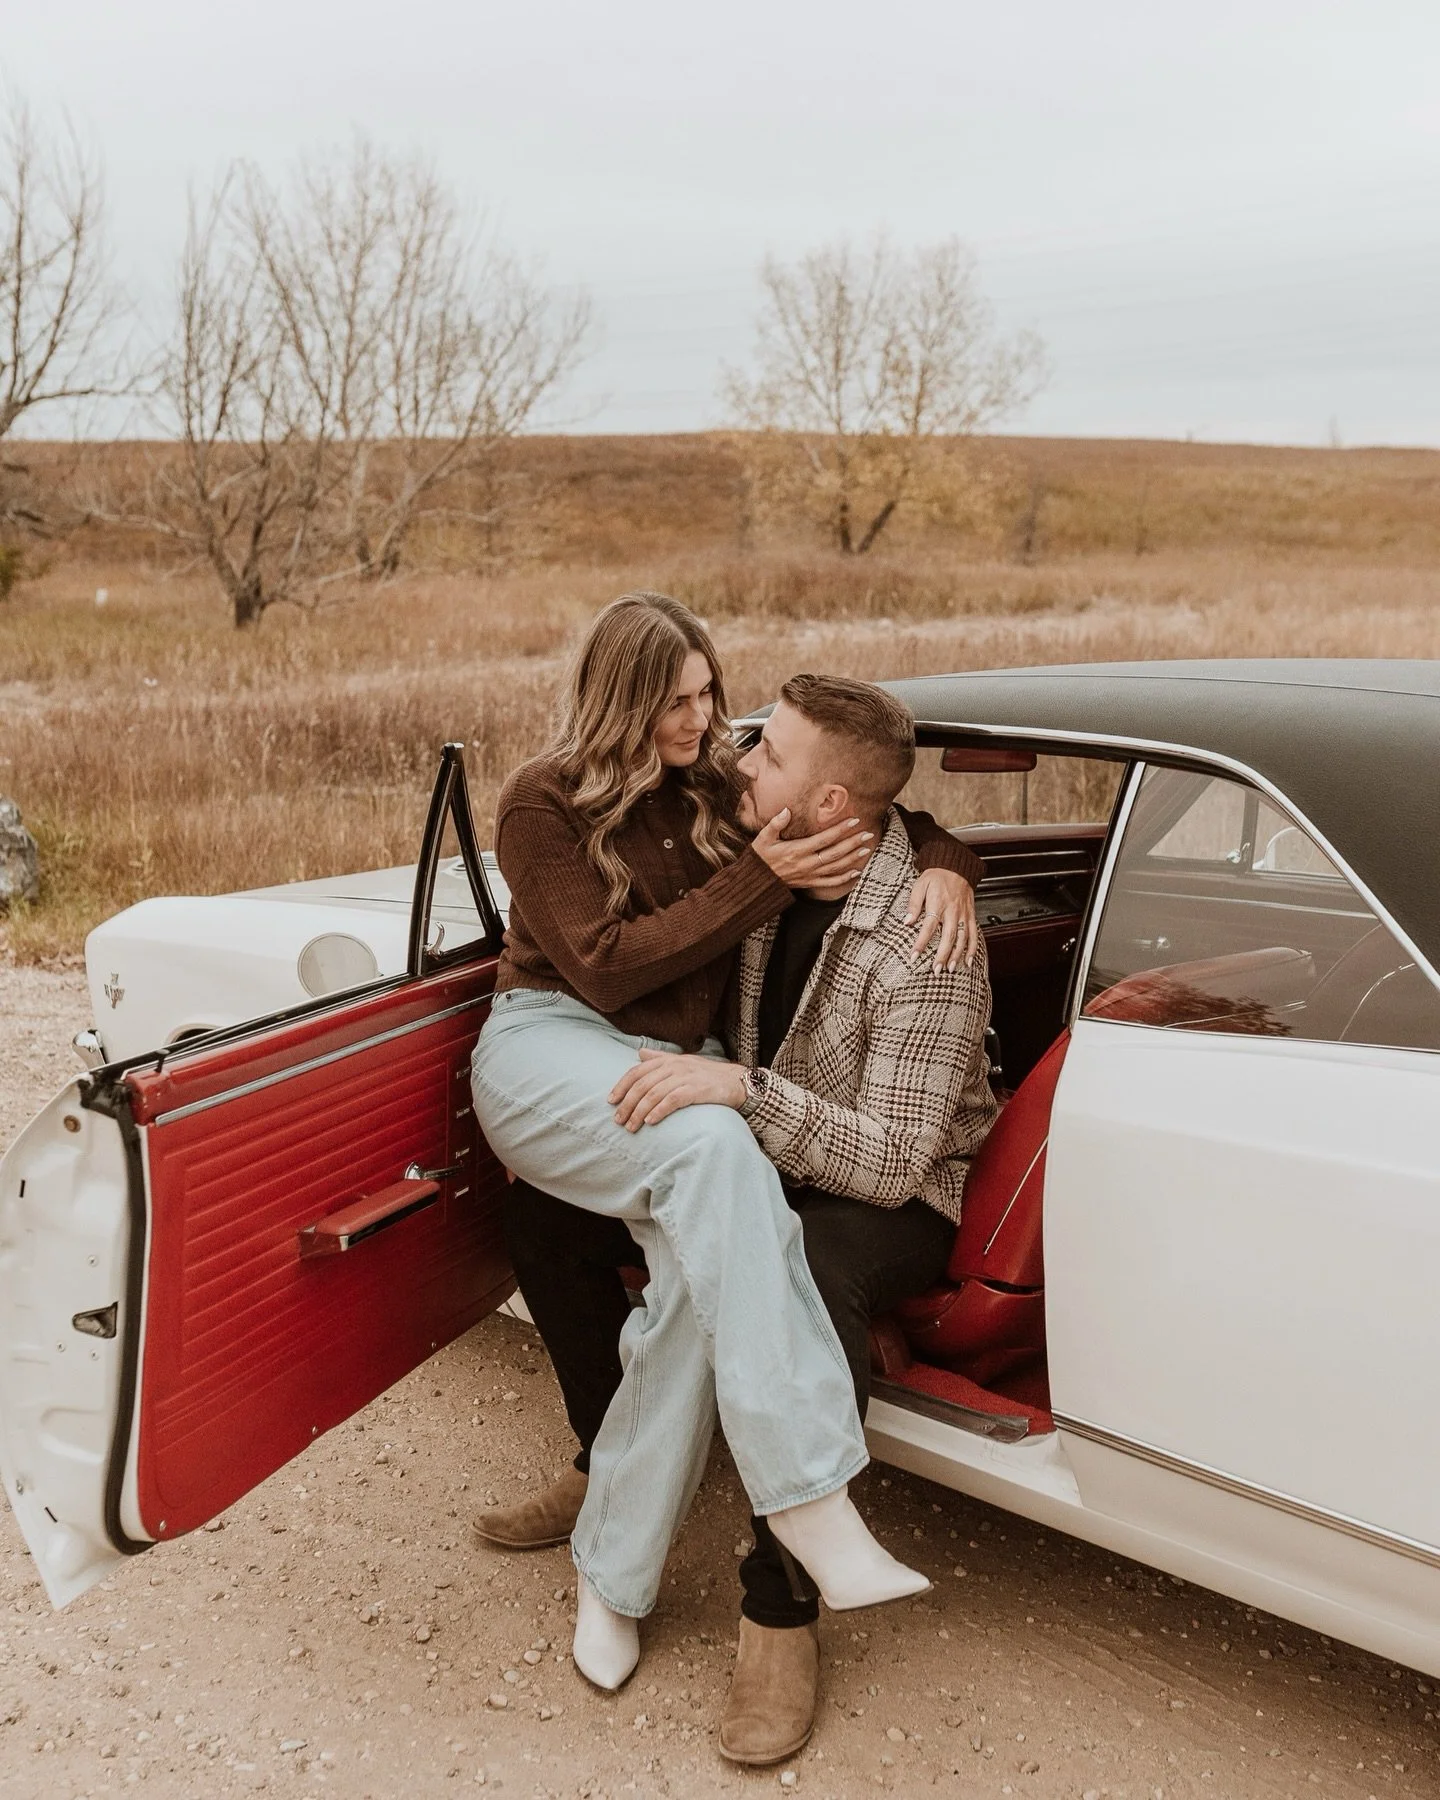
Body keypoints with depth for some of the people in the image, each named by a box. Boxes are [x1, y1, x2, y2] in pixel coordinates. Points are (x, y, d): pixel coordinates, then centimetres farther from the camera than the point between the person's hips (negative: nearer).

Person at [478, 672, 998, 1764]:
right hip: (764, 1161, 8)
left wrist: (745, 1091, -41)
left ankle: (781, 1610, -22)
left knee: (812, 1276, -41)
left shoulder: (923, 943, -26)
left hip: (894, 1197, -7)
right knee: (546, 1212, -2)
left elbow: (894, 1159, -30)